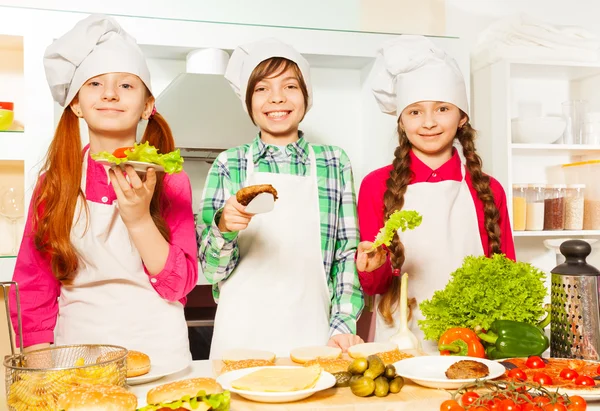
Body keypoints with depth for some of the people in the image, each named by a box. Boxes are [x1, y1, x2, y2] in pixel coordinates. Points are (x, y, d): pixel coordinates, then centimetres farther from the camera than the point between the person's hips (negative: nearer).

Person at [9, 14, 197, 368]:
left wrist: (140, 219, -20)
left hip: (157, 350, -1)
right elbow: (33, 285, 3)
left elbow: (179, 285, -8)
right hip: (75, 351, 1)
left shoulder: (170, 181, -5)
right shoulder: (55, 181, 0)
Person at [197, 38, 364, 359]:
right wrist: (223, 227, -18)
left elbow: (348, 254, 5)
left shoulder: (335, 163, 3)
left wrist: (343, 325, -5)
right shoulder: (228, 165, 1)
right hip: (241, 335, 0)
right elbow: (213, 270, 0)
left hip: (311, 335, 1)